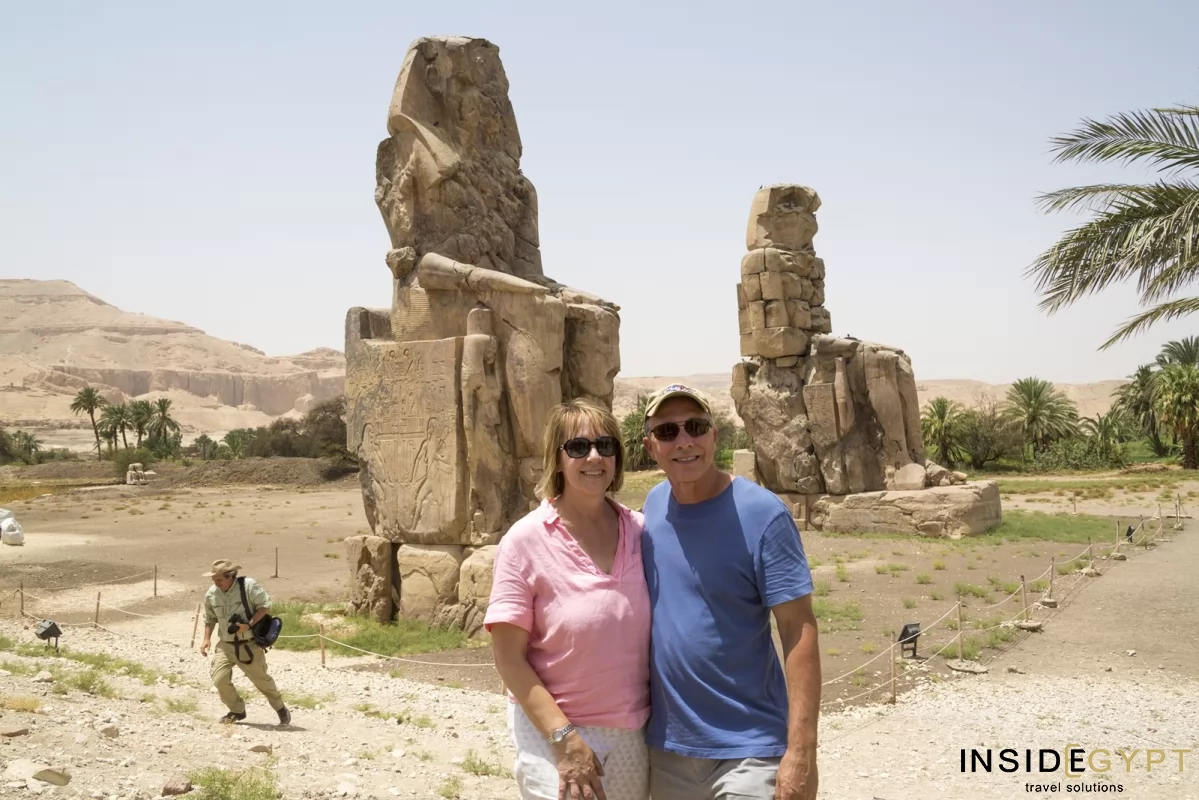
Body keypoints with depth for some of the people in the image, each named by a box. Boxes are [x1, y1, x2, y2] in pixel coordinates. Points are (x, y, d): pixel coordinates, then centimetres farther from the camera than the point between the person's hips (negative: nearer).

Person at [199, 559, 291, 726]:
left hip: (249, 645, -4)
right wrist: (206, 639, 5)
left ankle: (281, 708, 31)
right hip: (225, 645, 4)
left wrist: (249, 624, -24)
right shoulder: (211, 594, -2)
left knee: (261, 679, 6)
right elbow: (210, 618, 15)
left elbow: (265, 606, -15)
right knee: (219, 679, -11)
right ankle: (237, 711, 14)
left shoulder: (248, 585, -16)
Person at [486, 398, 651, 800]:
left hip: (634, 733, 4)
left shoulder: (641, 531, -1)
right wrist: (565, 738, -16)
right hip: (555, 732, -4)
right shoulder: (525, 541, -12)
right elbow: (509, 659, -12)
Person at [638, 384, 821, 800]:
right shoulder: (653, 506, 2)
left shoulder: (762, 515, -15)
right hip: (665, 742, 5)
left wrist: (800, 753, -22)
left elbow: (799, 633, -16)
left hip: (747, 749, -5)